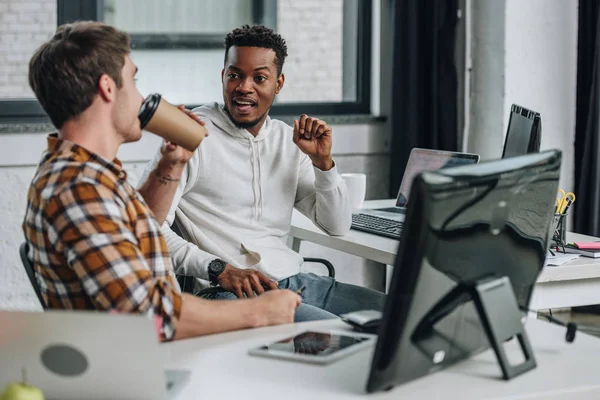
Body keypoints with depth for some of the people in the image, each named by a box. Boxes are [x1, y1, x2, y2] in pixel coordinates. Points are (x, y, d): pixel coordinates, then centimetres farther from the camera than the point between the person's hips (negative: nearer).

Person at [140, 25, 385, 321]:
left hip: (293, 282, 7)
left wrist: (322, 161, 1)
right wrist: (219, 269, -21)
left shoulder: (290, 140, 16)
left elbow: (337, 226, 16)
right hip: (226, 293, -7)